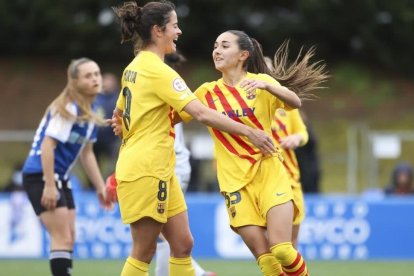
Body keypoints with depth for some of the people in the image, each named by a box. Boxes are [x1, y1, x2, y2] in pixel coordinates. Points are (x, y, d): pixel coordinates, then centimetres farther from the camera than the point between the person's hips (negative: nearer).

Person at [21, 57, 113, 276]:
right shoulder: (67, 109, -18)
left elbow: (86, 153, 21)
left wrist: (100, 187, 19)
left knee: (68, 239, 11)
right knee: (62, 238, -15)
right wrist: (49, 185, -26)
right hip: (41, 176, -10)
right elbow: (47, 145, -23)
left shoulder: (89, 114, 10)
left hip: (59, 178, 10)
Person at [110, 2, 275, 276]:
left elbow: (119, 115, 22)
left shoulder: (134, 68, 11)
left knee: (183, 243, 7)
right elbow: (202, 114, -24)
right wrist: (248, 131, -21)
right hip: (145, 171, -9)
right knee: (144, 253, -3)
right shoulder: (158, 71, -17)